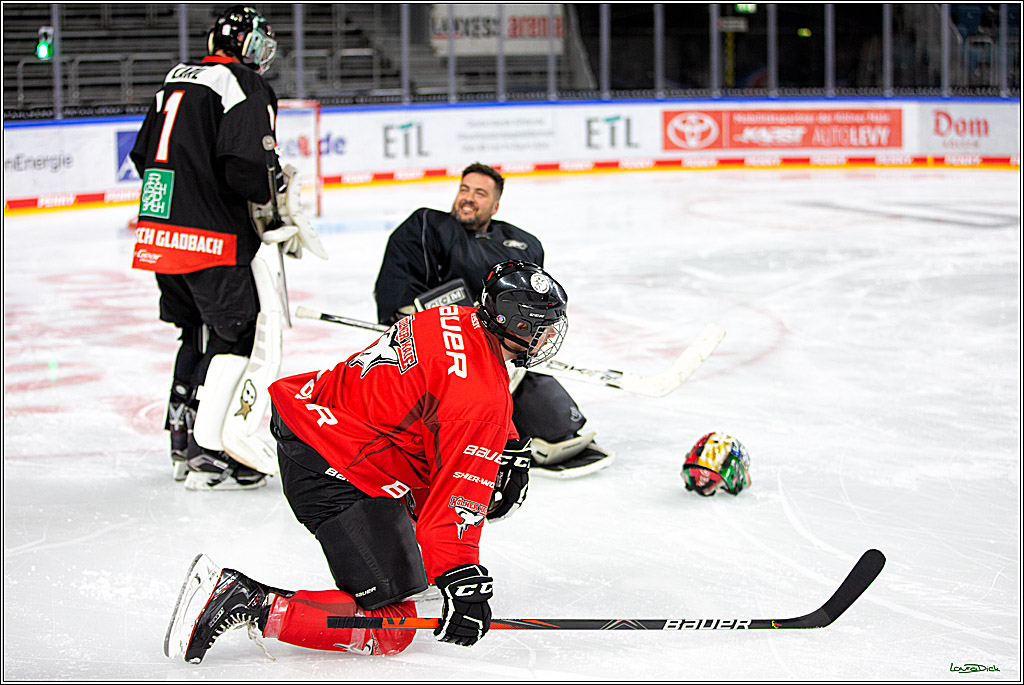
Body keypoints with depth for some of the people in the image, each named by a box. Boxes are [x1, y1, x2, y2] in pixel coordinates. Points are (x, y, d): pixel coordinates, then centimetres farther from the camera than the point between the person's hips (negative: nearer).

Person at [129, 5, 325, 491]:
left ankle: (183, 440, 24)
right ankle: (209, 453, -9)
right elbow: (249, 167, -19)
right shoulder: (246, 87, -8)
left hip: (160, 230, 8)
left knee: (199, 330, 19)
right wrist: (281, 221, -5)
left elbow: (143, 155, 21)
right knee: (246, 328, -3)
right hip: (213, 235, -8)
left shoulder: (175, 81, 17)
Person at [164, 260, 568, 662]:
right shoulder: (481, 394, -19)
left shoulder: (457, 320, 7)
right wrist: (463, 582, -18)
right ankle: (244, 603, -17)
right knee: (391, 632, -11)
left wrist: (510, 454, 25)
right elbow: (457, 497, -21)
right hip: (334, 475, -10)